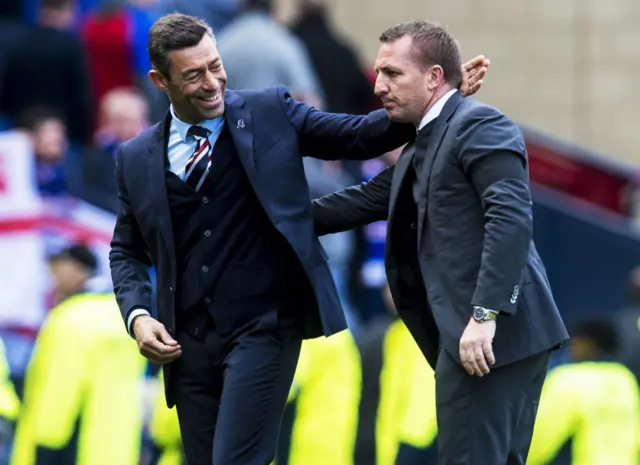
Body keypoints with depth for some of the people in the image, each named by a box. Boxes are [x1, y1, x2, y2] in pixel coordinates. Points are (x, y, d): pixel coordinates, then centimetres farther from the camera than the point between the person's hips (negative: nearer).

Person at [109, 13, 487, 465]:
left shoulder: (270, 114, 3)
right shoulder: (136, 158, 8)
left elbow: (358, 137, 4)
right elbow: (127, 251, 17)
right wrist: (137, 316, -1)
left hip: (263, 327, -4)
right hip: (189, 341, 4)